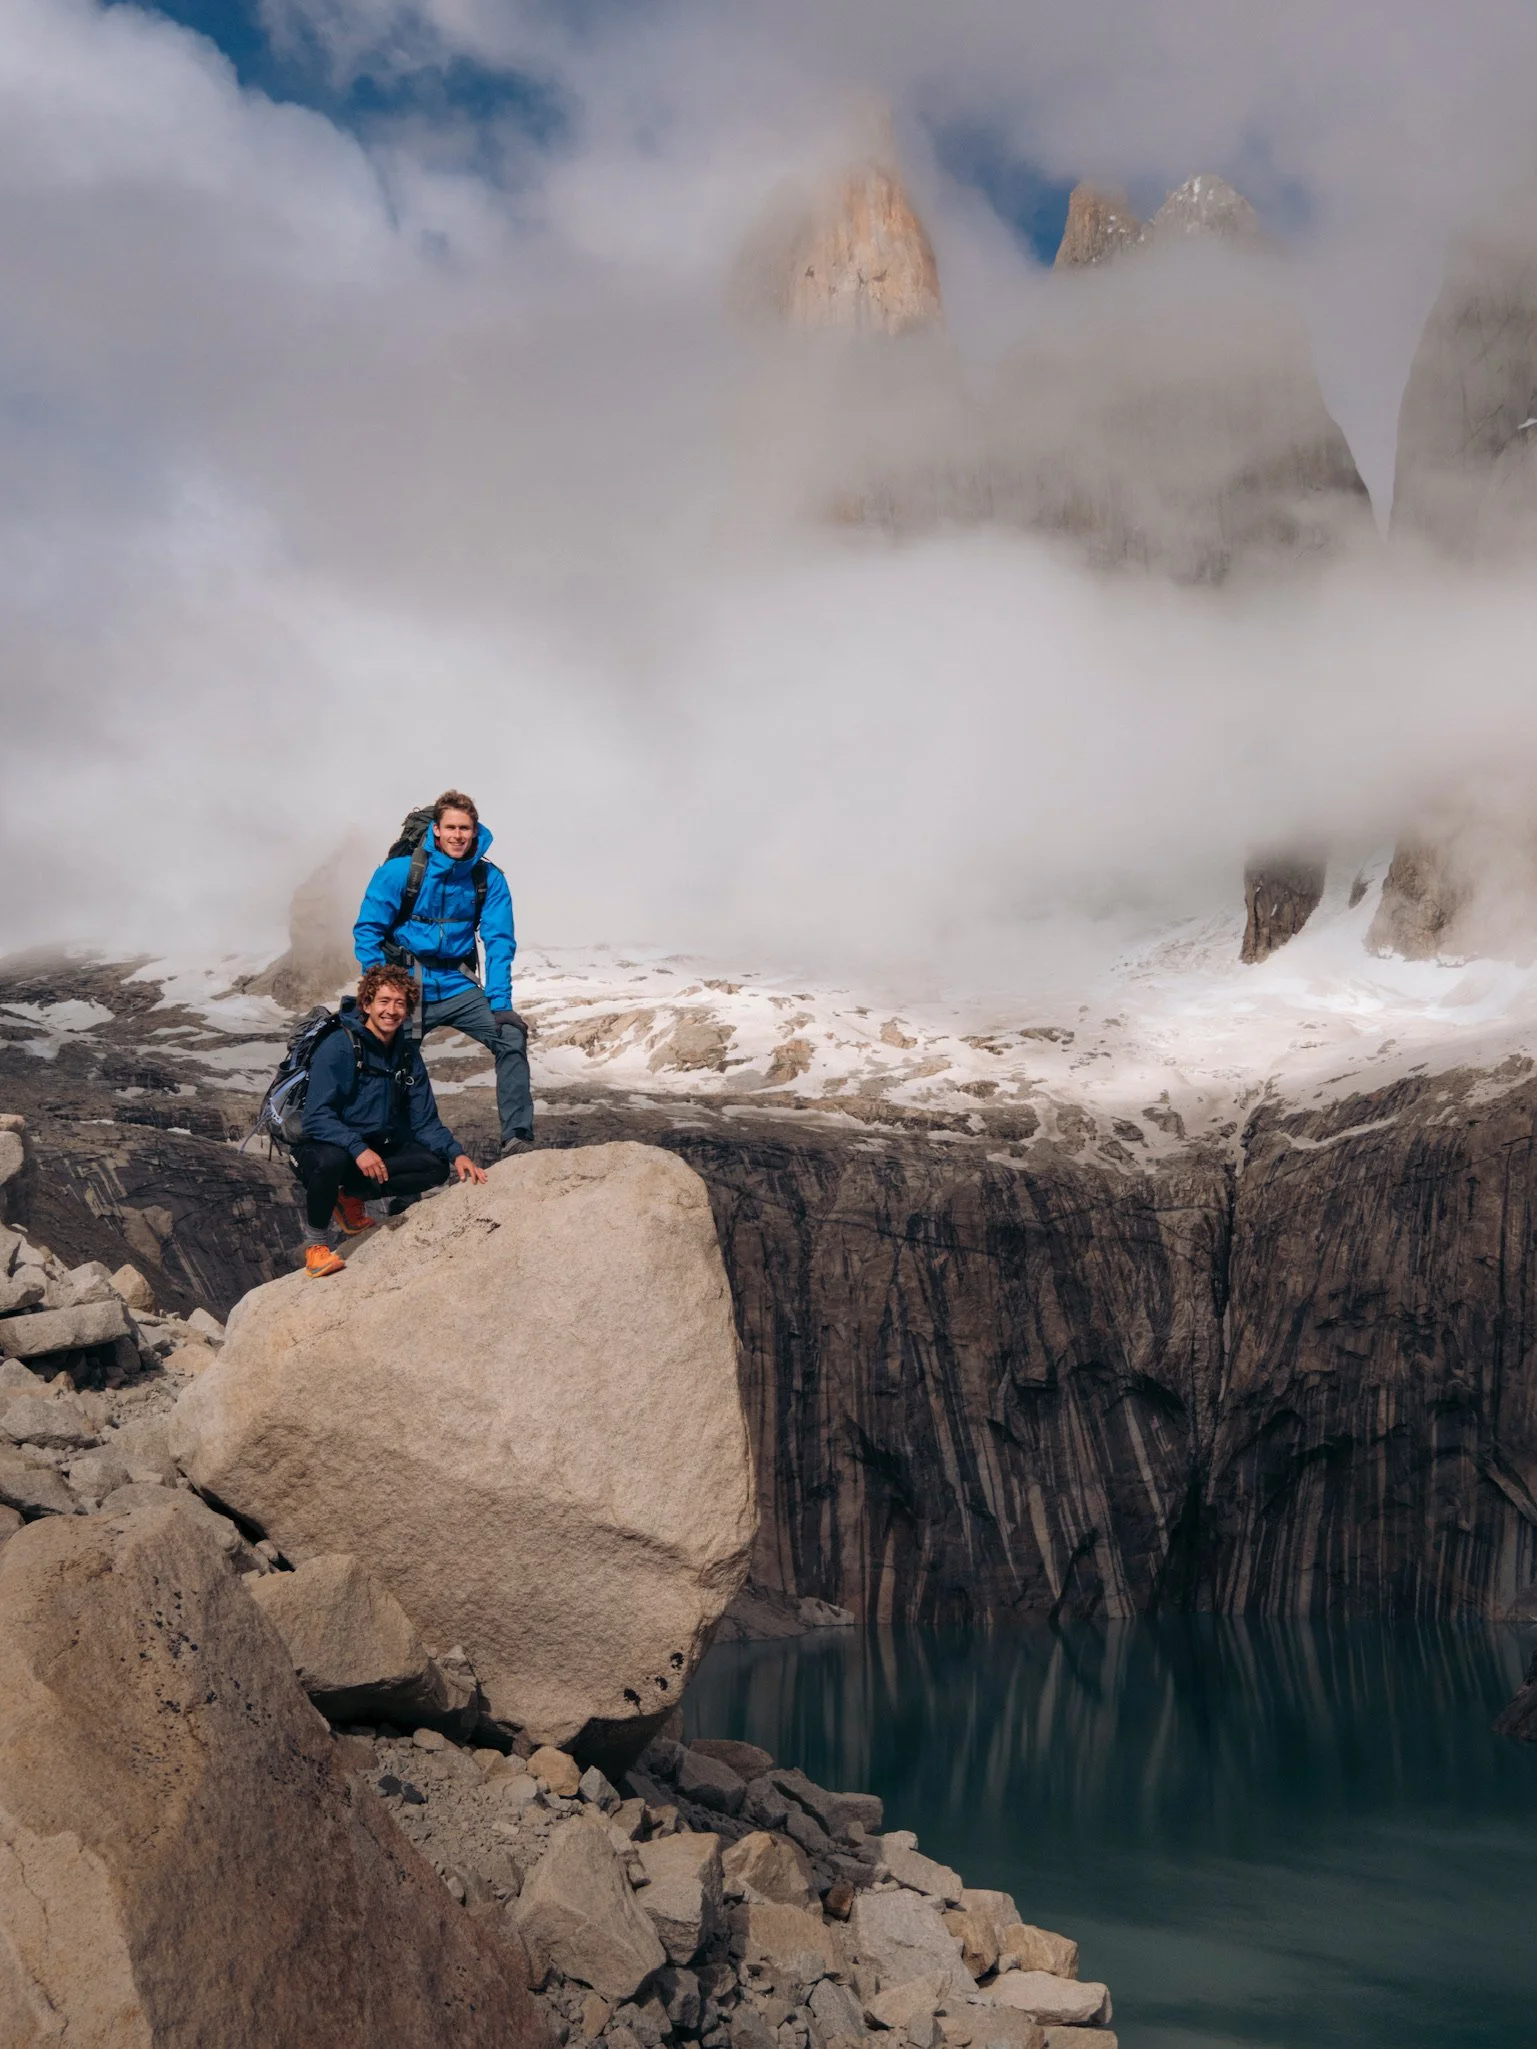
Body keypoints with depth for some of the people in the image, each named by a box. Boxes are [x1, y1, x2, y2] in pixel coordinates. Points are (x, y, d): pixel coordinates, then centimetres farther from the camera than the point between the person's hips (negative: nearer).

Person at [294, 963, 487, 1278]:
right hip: (326, 1146, -6)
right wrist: (358, 1149, -38)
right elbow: (317, 1117, -25)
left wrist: (456, 1153, -14)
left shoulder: (408, 1055, 1)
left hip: (375, 1149, 6)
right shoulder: (339, 1047, -19)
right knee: (331, 1160, -39)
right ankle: (316, 1242, -13)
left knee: (437, 1168, -12)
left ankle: (352, 1196, 7)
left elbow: (424, 1122, 3)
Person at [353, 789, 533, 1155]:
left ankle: (517, 1137, -15)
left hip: (458, 987, 1)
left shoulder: (489, 879, -5)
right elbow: (367, 930, -3)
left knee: (511, 1037, -18)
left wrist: (500, 1002, -16)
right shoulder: (399, 872, -10)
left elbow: (499, 942, -6)